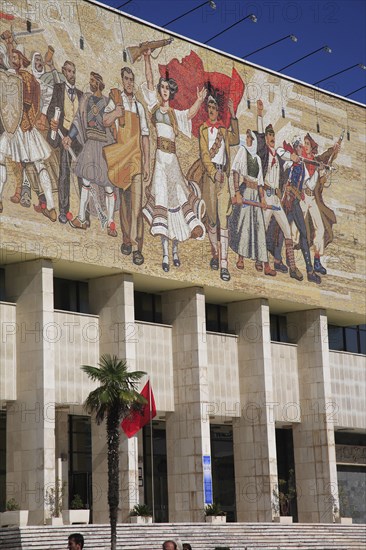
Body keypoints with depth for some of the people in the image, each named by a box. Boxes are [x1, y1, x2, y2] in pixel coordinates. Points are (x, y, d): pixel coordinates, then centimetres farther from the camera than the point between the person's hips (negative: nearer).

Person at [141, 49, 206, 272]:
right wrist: (147, 59, -5)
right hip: (159, 155, -3)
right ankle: (165, 253, -11)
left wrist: (199, 101, -13)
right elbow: (149, 82, 4)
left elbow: (190, 114, 4)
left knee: (176, 198, 0)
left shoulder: (175, 113, 20)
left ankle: (176, 250, 5)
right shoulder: (155, 105, 12)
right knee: (161, 198, -8)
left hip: (172, 157, 3)